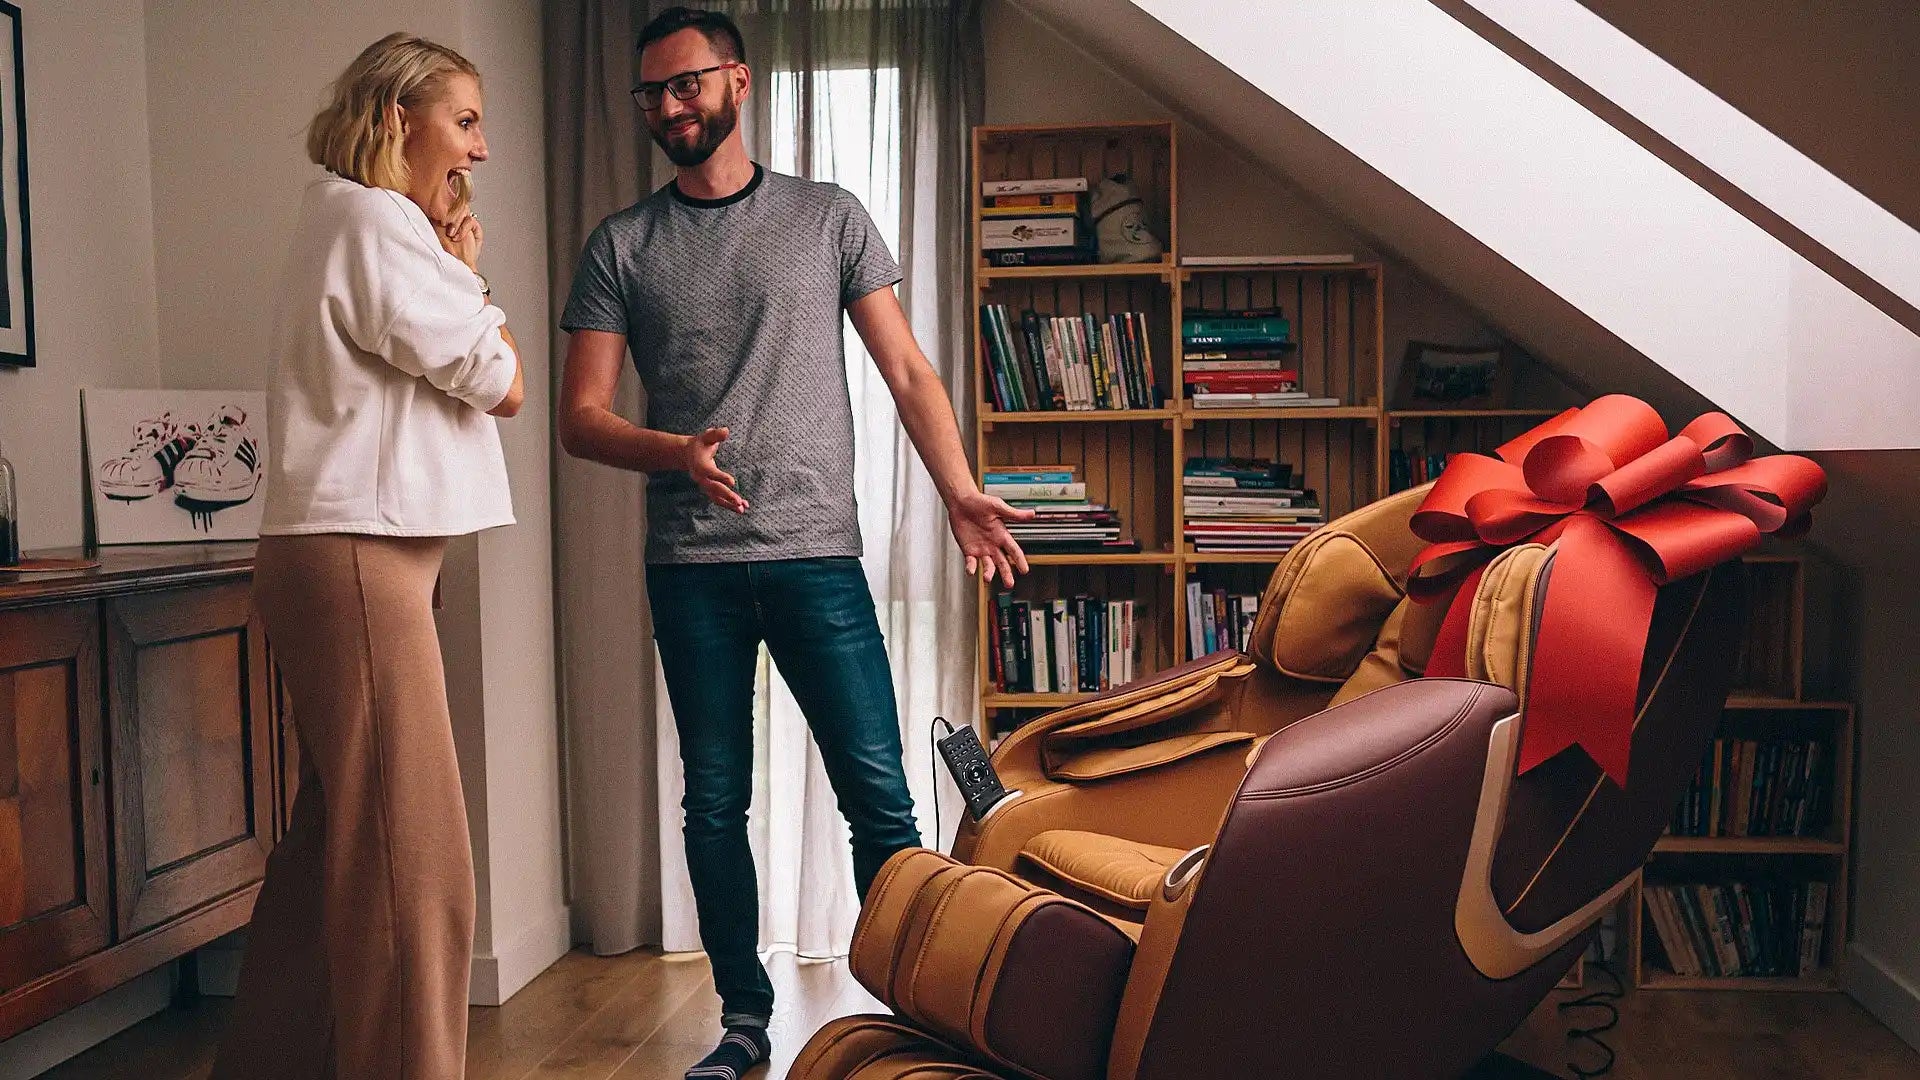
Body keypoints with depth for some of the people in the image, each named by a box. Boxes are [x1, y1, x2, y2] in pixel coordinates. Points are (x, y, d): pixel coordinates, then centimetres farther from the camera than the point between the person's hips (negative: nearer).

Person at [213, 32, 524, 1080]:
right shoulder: (373, 221, -9)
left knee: (336, 837, 15)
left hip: (340, 555, 11)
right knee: (409, 850, -8)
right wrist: (470, 277, 4)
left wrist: (452, 278, 10)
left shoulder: (350, 224, 23)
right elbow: (500, 385, -10)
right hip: (356, 556, -11)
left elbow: (442, 371, 18)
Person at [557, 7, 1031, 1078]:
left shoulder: (829, 217, 8)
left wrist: (960, 490, -8)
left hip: (818, 555, -1)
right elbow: (581, 416, 4)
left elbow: (907, 369, 6)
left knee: (880, 796, -4)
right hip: (691, 567, 2)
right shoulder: (622, 246, 9)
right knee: (716, 804, 8)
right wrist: (676, 452, -16)